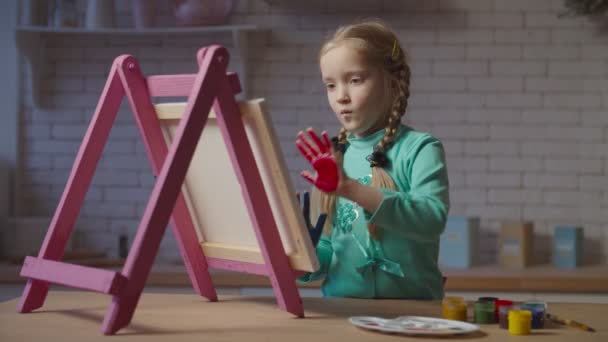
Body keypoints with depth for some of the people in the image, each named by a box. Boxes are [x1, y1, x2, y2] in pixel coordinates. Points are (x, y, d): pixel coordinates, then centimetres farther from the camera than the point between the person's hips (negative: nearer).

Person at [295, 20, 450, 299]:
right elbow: (326, 250, 14)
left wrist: (352, 189, -27)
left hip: (410, 307, -4)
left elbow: (432, 219, -18)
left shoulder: (420, 149, -2)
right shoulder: (330, 157, 10)